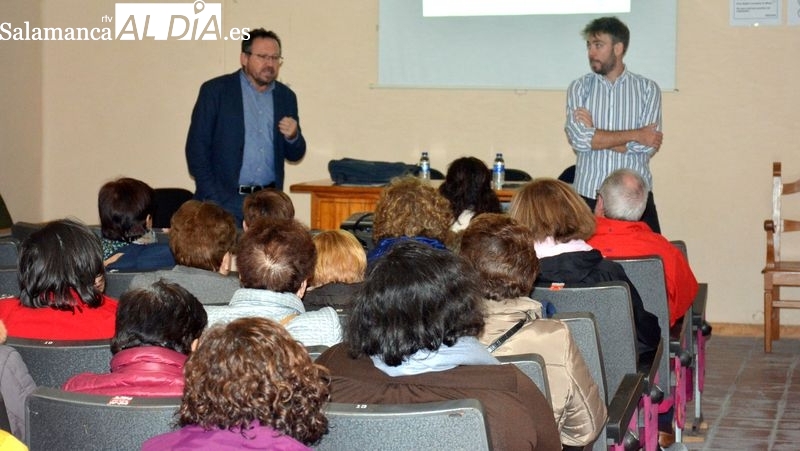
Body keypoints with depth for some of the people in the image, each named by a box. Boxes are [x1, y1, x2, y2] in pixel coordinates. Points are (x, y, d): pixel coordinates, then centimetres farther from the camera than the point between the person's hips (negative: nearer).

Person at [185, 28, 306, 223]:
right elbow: (196, 147, -3)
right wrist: (212, 198, -11)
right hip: (223, 200, -3)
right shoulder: (215, 90, -1)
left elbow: (295, 154, 16)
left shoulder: (286, 96, 11)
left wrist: (293, 136, -7)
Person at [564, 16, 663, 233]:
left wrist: (595, 135, -9)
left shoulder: (647, 89, 3)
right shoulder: (579, 88, 5)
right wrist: (634, 135, -10)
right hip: (588, 196, 0)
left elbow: (648, 145, -8)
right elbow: (578, 138, -11)